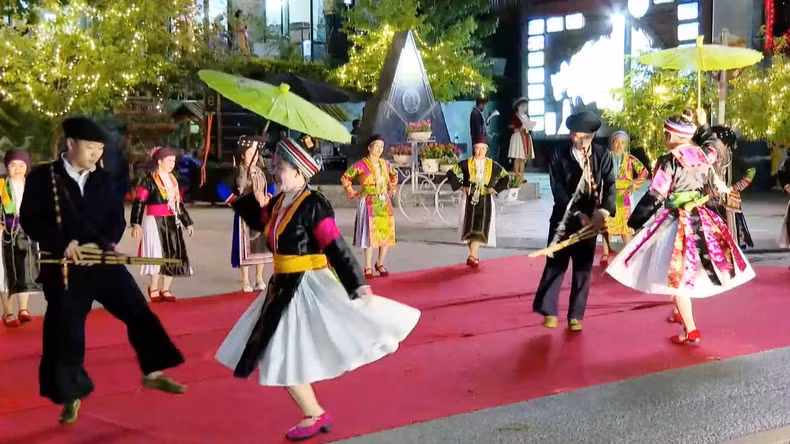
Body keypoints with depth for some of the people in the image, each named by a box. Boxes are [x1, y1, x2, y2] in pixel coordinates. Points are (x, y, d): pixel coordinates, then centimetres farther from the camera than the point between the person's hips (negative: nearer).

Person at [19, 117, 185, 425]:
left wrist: (100, 243, -15)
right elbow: (29, 220, -9)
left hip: (103, 261, 3)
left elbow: (118, 219, 4)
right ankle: (72, 396, 21)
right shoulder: (42, 177, -3)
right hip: (63, 267, -3)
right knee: (66, 333, 4)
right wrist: (62, 243, -22)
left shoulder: (103, 179, 6)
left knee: (138, 311, -5)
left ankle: (152, 373, 8)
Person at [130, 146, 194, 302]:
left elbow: (179, 203, 21)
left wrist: (188, 222, 22)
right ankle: (154, 288, 9)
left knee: (174, 255, 3)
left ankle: (165, 289, 14)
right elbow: (139, 203, -13)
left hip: (172, 222, 7)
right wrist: (136, 224, -22)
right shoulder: (149, 180, -8)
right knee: (158, 255, -7)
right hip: (155, 222, -7)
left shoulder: (172, 180, 14)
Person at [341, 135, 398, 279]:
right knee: (370, 235, -5)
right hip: (369, 203, -5)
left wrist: (391, 189, 16)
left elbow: (394, 175, 27)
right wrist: (353, 194, -5)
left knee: (387, 234, 5)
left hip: (385, 203, 5)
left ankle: (380, 264, 21)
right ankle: (368, 267, 5)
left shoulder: (385, 164, 7)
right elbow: (345, 178, -5)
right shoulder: (362, 165, -9)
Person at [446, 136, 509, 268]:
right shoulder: (466, 163, -3)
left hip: (485, 201, 0)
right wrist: (459, 186, -4)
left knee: (480, 228, -10)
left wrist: (496, 189, 1)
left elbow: (505, 177, 12)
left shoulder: (492, 165, 1)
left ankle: (472, 256, -13)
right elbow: (451, 173, 2)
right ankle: (474, 256, 12)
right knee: (469, 227, -1)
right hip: (470, 200, 0)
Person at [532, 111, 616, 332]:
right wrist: (577, 214, -22)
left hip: (590, 219, 1)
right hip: (564, 218, -1)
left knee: (583, 268, 6)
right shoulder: (559, 156, -8)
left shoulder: (603, 155, -3)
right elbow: (558, 191, -12)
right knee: (556, 264, 1)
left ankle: (576, 316, 14)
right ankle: (549, 311, 12)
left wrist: (604, 210, -28)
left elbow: (609, 186, -10)